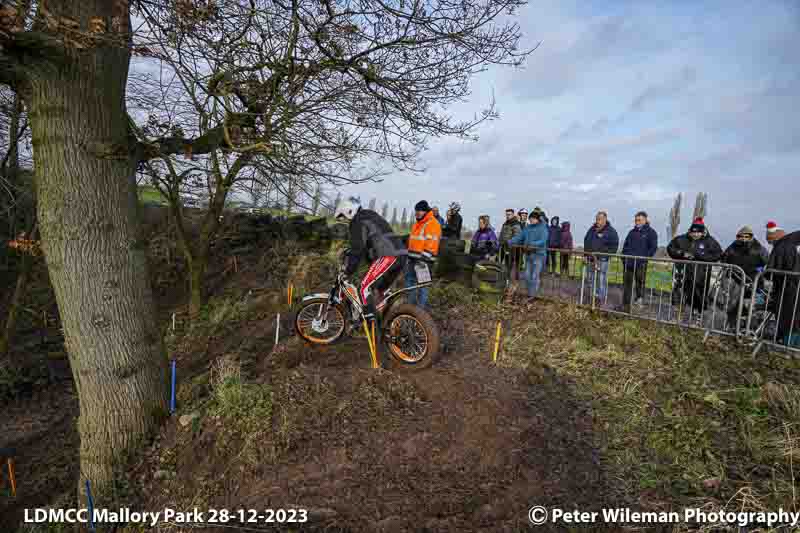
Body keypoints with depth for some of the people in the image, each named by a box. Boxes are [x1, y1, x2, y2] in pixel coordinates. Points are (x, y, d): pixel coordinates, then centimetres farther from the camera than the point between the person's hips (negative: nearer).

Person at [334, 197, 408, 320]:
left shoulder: (358, 221, 2)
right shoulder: (373, 216, 30)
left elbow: (357, 249, -6)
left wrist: (348, 271, 0)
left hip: (388, 256, -9)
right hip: (402, 255, 9)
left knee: (365, 287, -6)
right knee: (379, 290, 18)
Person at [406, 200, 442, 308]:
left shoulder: (432, 224, -13)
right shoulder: (418, 224, 18)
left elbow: (430, 245, -20)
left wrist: (423, 259, -24)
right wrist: (410, 256, 24)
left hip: (423, 260, -10)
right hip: (413, 259, 10)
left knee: (422, 284, -5)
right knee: (409, 281, 17)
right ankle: (411, 305, 30)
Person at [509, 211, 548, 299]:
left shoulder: (542, 228, -5)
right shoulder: (527, 228, 12)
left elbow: (543, 241, -17)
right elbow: (519, 237, 11)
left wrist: (532, 244, -31)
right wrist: (510, 242, -2)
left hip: (539, 254, -6)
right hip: (528, 254, 6)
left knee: (535, 276, -6)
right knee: (527, 275, 9)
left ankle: (532, 295, 1)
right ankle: (530, 293, 22)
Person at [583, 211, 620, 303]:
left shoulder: (610, 231, -4)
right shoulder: (592, 229, 14)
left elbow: (614, 245, -7)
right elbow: (586, 241, 23)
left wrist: (606, 255, -14)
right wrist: (587, 252, 12)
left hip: (602, 260, -6)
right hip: (590, 259, 6)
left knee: (601, 280, -5)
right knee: (590, 279, 11)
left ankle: (601, 301, 1)